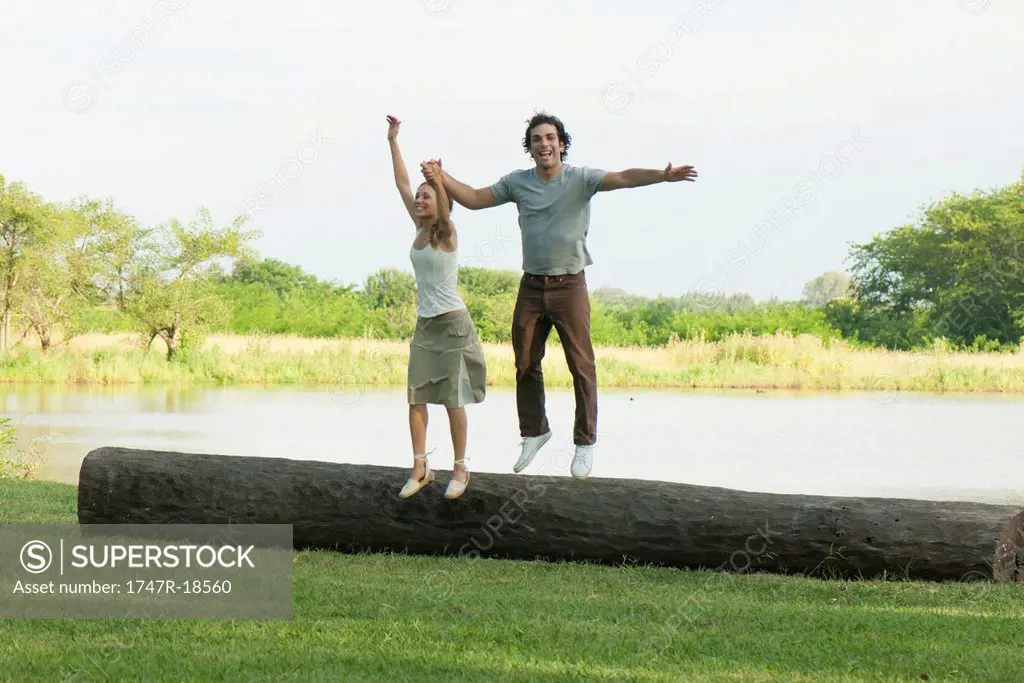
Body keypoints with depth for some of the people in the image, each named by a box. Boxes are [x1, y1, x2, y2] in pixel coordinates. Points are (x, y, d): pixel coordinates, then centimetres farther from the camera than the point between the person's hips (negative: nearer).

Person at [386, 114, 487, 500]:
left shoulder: (446, 234, -10)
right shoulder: (419, 230, 6)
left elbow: (445, 208, -32)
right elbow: (402, 184, 9)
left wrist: (438, 179, -50)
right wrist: (393, 142, 7)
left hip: (452, 324, -6)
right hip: (424, 324, 6)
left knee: (453, 400, -1)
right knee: (416, 397, 0)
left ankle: (460, 469, 8)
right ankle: (420, 468, 5)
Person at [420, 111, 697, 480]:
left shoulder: (580, 178, -6)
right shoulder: (517, 182, 6)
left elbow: (622, 178, -21)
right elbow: (474, 199, 13)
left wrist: (662, 175, -37)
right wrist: (443, 179, -2)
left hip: (570, 284, -4)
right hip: (532, 285, 4)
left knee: (581, 365, -3)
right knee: (526, 364, 10)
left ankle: (585, 442, 7)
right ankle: (534, 432, 28)